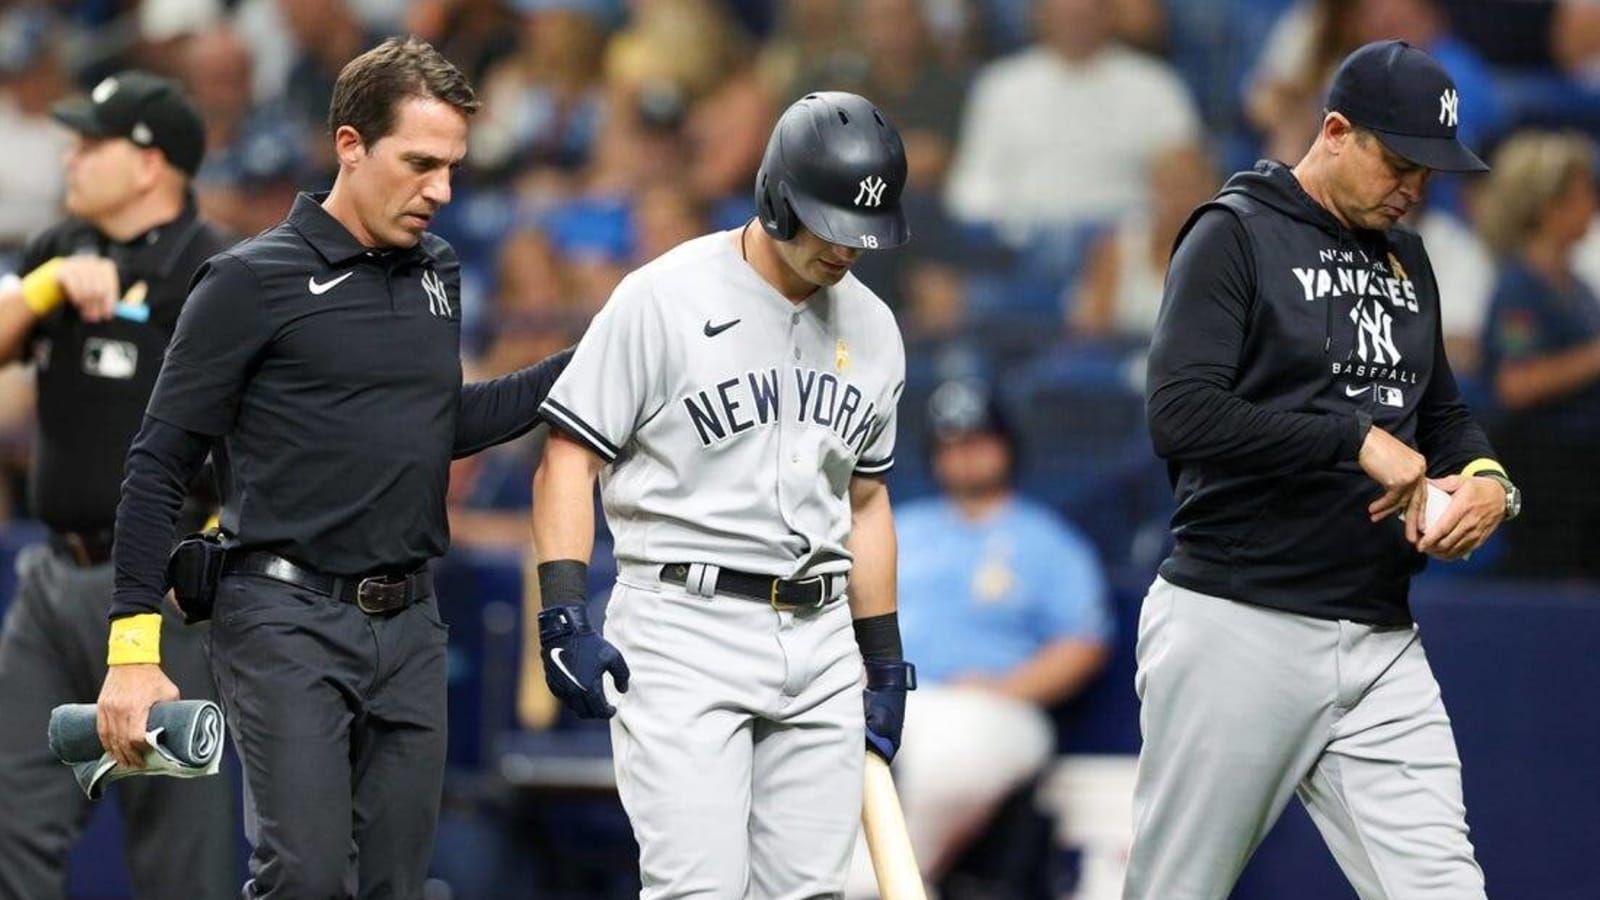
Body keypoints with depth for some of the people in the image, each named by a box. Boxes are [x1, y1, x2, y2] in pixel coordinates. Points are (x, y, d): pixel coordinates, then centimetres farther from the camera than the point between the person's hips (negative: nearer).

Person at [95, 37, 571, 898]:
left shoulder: (436, 273, 11)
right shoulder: (254, 280, -7)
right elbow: (158, 466, -6)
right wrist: (133, 647, -11)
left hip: (409, 626, 6)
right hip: (288, 622, -6)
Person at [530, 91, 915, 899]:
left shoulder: (871, 329, 11)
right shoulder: (663, 300, -7)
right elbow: (568, 461, -6)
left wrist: (885, 662, 20)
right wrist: (564, 618, -16)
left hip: (819, 642, 6)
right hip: (684, 631, -6)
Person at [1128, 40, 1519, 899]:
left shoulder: (1405, 260, 16)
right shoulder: (1235, 236, -6)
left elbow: (1440, 411, 27)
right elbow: (1181, 414, -18)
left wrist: (1489, 479, 4)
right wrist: (1356, 441, -20)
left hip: (1381, 644, 6)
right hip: (1239, 630, -6)